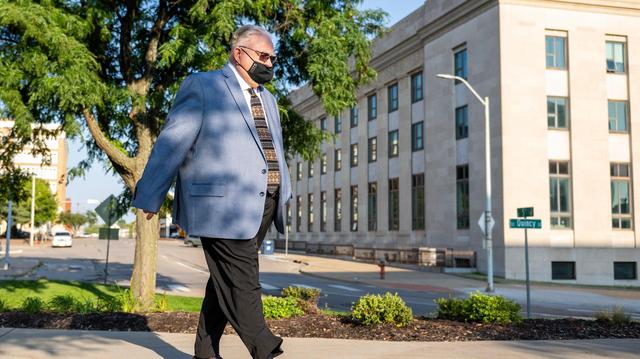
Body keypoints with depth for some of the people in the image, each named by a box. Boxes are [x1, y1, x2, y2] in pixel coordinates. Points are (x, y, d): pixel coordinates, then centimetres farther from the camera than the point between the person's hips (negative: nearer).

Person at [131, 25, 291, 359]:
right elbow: (172, 144, -4)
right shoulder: (201, 86, -1)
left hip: (261, 208, 8)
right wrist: (150, 197, -5)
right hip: (223, 207, -8)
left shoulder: (267, 99, 22)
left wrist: (285, 198, 20)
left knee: (225, 284, 14)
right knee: (243, 287, -7)